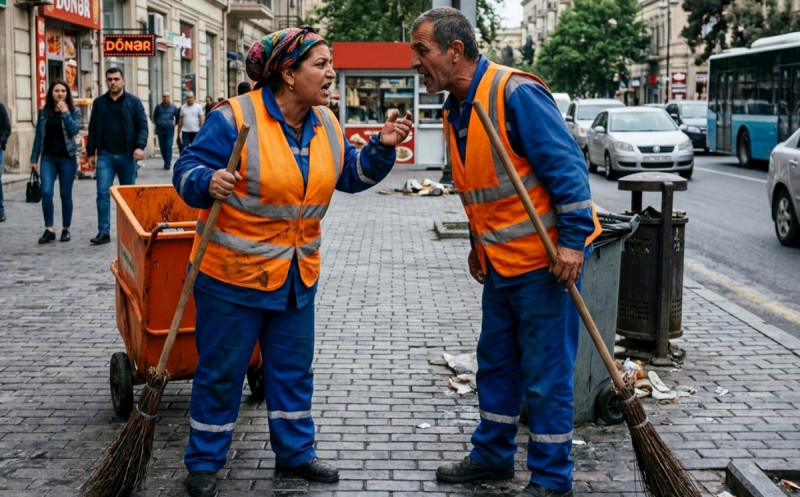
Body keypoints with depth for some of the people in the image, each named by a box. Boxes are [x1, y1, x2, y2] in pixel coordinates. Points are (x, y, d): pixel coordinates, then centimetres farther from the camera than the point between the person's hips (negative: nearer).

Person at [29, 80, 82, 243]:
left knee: (65, 194, 4)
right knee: (46, 192, -11)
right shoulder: (43, 112, 7)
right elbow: (38, 135, 9)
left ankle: (66, 229, 16)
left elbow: (74, 130, -14)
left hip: (67, 157, -1)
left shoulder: (74, 111, 2)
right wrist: (34, 158, 7)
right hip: (48, 158, 1)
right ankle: (49, 229, -3)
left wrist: (65, 112, -16)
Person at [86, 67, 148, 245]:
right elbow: (93, 129, 11)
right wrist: (91, 152, 6)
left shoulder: (133, 101, 0)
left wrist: (140, 146, -18)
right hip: (105, 155, 1)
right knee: (103, 193, -6)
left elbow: (143, 126, -3)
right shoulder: (99, 102, 8)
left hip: (127, 155, -1)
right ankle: (104, 232, -5)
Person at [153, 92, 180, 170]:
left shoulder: (173, 107, 1)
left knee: (169, 147, -9)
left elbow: (178, 116, 15)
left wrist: (175, 123, 10)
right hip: (160, 130, 2)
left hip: (170, 130, -2)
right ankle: (166, 161, 23)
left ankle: (168, 164, -5)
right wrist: (157, 124, 7)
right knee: (162, 147, 6)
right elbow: (155, 117, 15)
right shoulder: (158, 107, 3)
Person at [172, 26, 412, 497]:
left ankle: (295, 451, 32)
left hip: (297, 276, 6)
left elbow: (352, 175, 11)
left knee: (294, 369, 16)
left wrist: (382, 147, -4)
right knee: (220, 373, 6)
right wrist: (208, 183, -36)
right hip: (233, 272, -6)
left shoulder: (325, 124, 3)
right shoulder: (234, 118, -18)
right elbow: (187, 170, -15)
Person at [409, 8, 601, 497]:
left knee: (547, 373, 1)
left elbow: (566, 164, -21)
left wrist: (573, 240, -23)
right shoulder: (456, 111, 9)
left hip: (545, 259, -9)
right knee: (496, 364, 18)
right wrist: (479, 245, 22)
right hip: (501, 262, 9)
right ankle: (492, 456, 34)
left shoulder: (515, 93, -19)